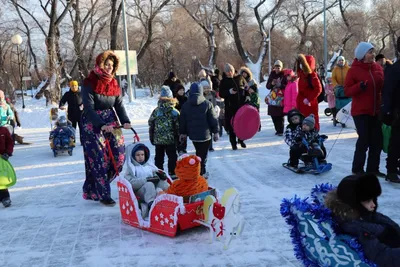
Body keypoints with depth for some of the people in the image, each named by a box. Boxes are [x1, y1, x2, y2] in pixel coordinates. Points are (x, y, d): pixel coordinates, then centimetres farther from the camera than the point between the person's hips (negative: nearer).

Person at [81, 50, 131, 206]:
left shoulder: (113, 83, 10)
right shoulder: (89, 83, -9)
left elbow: (119, 105, 4)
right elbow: (89, 108, -16)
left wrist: (125, 121, -13)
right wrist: (102, 125, -28)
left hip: (111, 123, 6)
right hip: (93, 125, -6)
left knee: (118, 155, 2)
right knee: (99, 159, -7)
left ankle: (93, 187, 21)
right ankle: (103, 195, 3)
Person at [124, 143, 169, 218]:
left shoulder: (150, 165, 25)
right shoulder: (131, 169, 11)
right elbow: (131, 183, -7)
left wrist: (161, 175, -4)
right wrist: (146, 180, -18)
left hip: (153, 190, 4)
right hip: (140, 193, -4)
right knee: (149, 185, -34)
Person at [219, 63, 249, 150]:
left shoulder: (240, 78, 10)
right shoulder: (224, 81, 4)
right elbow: (221, 94, -1)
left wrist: (247, 96, 2)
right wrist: (229, 92, -17)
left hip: (242, 104, 2)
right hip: (230, 106, -2)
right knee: (231, 125, -1)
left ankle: (241, 140, 23)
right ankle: (233, 143, 10)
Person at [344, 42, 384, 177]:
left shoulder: (378, 67, 8)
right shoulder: (354, 70, -8)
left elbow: (384, 86, 15)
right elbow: (347, 91, -10)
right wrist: (359, 86, -26)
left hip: (375, 110, 6)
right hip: (360, 111, -6)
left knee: (377, 140, 7)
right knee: (364, 140, -5)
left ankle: (373, 169, 20)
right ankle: (357, 169, 10)